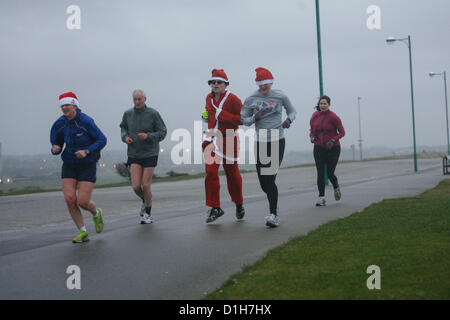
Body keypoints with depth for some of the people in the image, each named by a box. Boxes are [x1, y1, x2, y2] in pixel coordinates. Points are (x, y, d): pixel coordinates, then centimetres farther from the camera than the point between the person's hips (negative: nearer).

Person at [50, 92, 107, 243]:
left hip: (87, 165, -4)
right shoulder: (60, 124, 0)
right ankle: (82, 232, 7)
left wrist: (87, 151, -23)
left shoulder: (86, 121, -15)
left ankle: (96, 213, 28)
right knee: (70, 199, -10)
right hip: (69, 166, 4)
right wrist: (55, 149, -13)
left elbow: (102, 140, -12)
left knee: (83, 202, -9)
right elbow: (56, 143, 11)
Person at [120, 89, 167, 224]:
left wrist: (148, 136, -21)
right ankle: (144, 200, 29)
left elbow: (163, 132, -5)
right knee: (136, 186, -7)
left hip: (150, 153, -3)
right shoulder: (128, 114, 0)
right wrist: (125, 137, -3)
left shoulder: (153, 114, -10)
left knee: (146, 186, -3)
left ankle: (148, 214, 18)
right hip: (134, 154, 3)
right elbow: (123, 127, 18)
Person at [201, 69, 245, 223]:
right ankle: (215, 208, -1)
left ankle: (239, 204, 31)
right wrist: (206, 115, 6)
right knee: (210, 172, -8)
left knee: (232, 173, 8)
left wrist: (222, 115, -21)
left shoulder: (233, 99, -11)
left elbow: (242, 119, -16)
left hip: (229, 139, -4)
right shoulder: (209, 98, 9)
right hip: (212, 139, 5)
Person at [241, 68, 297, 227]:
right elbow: (243, 120, 7)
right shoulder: (251, 99, 2)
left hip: (278, 141, -2)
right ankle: (274, 207, 31)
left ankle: (273, 215, -5)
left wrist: (289, 120, -4)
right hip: (260, 142, 2)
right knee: (263, 182, 4)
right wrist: (255, 117, -12)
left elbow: (292, 111, 18)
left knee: (270, 179, -13)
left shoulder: (280, 96, 2)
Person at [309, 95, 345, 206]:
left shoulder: (334, 117, -11)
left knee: (330, 173, -1)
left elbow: (342, 132, -6)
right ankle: (321, 198, -4)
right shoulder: (314, 116, 2)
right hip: (319, 148, 3)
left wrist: (333, 140, -21)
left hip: (333, 148, -3)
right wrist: (312, 137, -8)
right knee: (320, 173, -8)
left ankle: (336, 188, 33)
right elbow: (312, 130, 14)